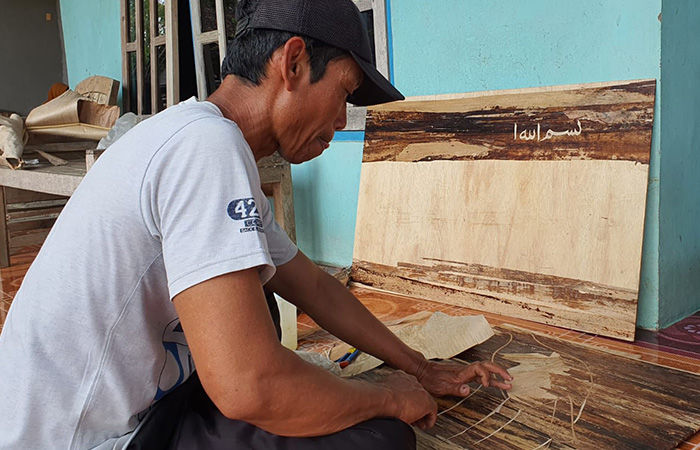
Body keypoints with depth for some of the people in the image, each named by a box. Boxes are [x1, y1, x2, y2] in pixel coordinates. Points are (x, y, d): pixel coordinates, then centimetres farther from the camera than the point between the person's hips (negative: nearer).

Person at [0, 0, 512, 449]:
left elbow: (313, 286, 14)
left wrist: (420, 369, 18)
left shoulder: (217, 145, 7)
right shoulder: (207, 145, -24)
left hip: (123, 405, 10)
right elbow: (249, 387, -31)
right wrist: (390, 397, -12)